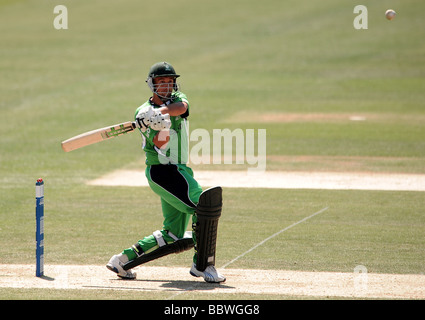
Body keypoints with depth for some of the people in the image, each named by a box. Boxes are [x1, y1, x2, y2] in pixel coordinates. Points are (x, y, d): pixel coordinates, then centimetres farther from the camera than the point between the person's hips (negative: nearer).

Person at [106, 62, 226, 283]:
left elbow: (182, 107, -19)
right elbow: (159, 144, -17)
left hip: (180, 171, 6)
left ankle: (124, 259, 17)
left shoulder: (177, 98, 8)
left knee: (172, 234, 8)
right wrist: (162, 126, -35)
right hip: (160, 171, -6)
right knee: (205, 205, -21)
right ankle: (203, 265, -15)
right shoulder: (143, 113, -3)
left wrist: (160, 111, -34)